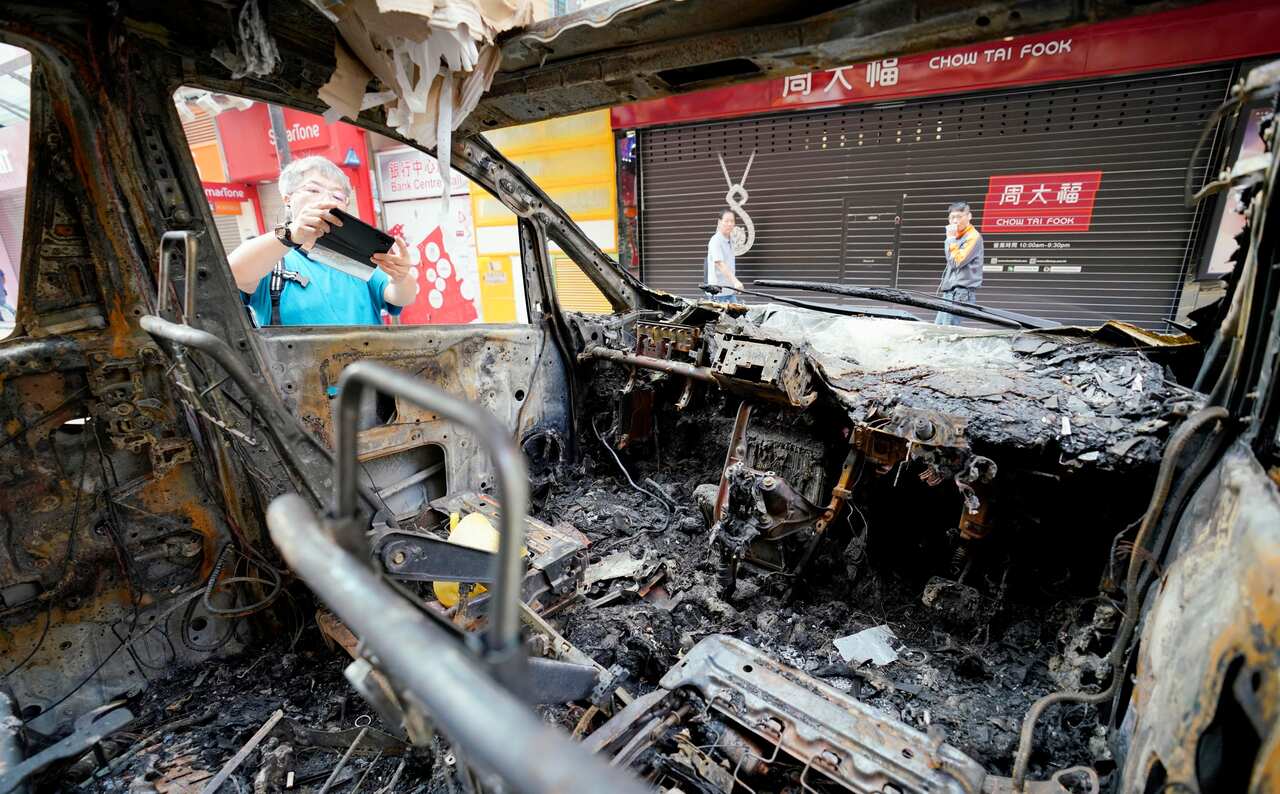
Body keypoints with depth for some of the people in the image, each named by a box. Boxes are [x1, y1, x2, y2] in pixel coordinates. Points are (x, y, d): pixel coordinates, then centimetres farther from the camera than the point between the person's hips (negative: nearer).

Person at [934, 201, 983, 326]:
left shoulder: (973, 237, -7)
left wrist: (951, 239, -9)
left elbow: (957, 261, -14)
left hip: (962, 293, -9)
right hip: (950, 291, 9)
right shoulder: (957, 237, 19)